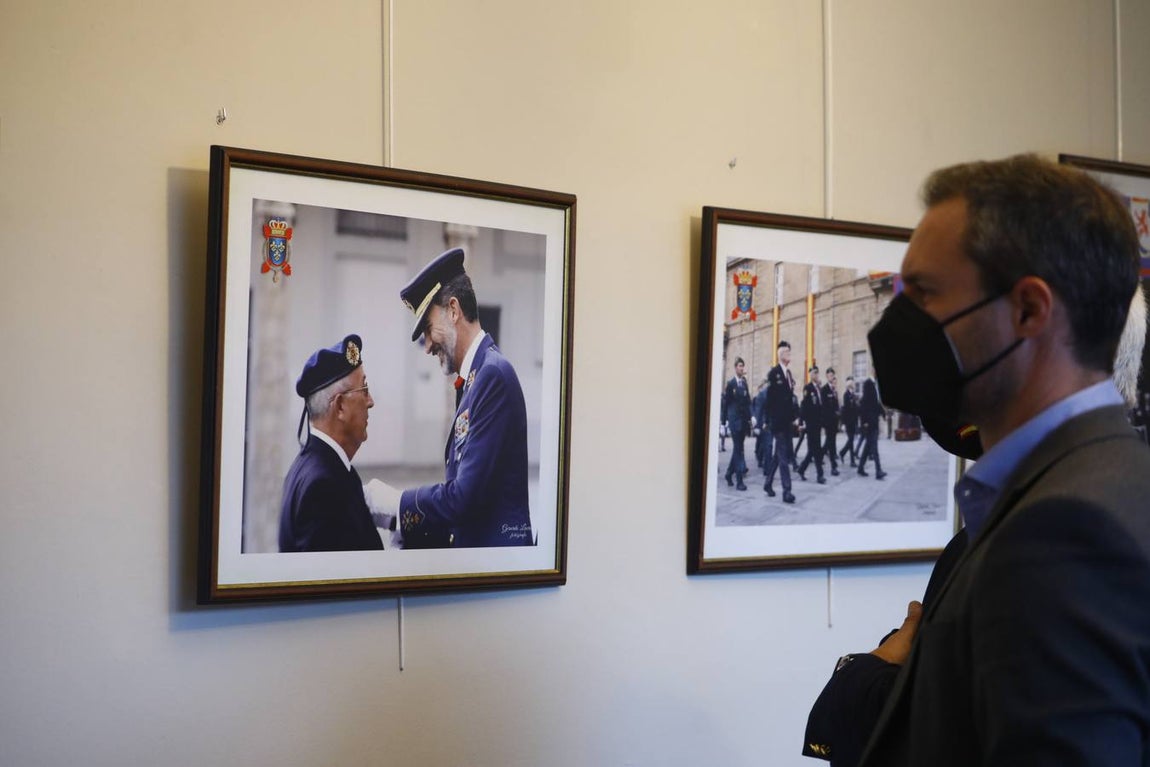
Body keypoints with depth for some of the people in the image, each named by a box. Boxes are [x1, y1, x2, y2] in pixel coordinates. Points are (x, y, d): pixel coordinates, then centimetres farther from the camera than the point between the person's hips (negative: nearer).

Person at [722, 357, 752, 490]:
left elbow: (748, 403, 11)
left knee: (738, 448, 12)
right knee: (738, 449, -8)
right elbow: (726, 402, -1)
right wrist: (724, 419, -3)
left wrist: (749, 418, 5)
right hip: (734, 419, -5)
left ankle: (729, 473, 27)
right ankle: (739, 480, -9)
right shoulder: (731, 383, -2)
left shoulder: (745, 384, 11)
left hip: (744, 419, 5)